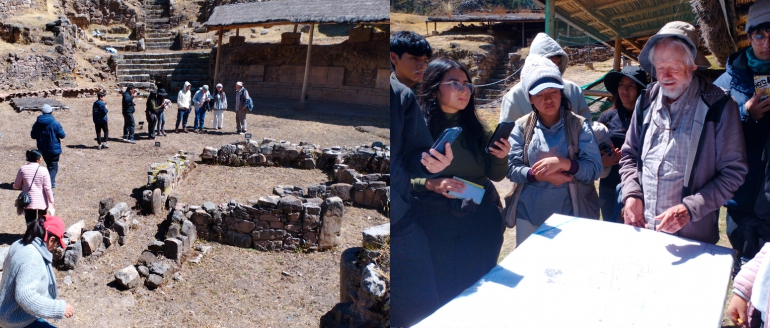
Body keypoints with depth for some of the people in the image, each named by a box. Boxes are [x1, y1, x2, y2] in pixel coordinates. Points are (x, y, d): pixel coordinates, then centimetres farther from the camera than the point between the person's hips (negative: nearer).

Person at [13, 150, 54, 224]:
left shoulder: (22, 169, -5)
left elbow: (16, 186, 2)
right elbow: (47, 188, -9)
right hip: (42, 203, -1)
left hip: (28, 203, 1)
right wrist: (51, 201, 0)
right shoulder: (43, 170, -10)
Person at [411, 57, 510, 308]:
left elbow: (495, 176, 8)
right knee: (444, 291, 7)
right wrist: (430, 184, -24)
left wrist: (501, 157, -11)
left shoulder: (477, 128, 5)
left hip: (481, 220, 3)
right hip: (436, 223, -3)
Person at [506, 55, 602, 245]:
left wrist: (563, 163, -26)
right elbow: (511, 168, -6)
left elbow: (594, 169, -10)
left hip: (569, 214, -1)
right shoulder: (522, 127, -1)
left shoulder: (578, 125, -5)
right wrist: (540, 175, -21)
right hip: (528, 214, 1)